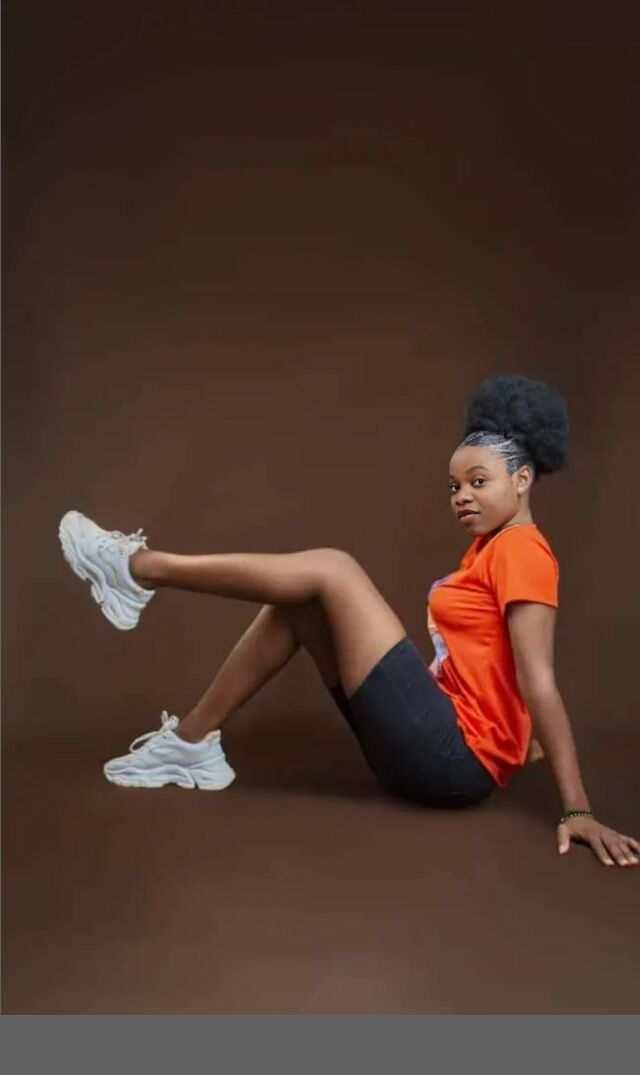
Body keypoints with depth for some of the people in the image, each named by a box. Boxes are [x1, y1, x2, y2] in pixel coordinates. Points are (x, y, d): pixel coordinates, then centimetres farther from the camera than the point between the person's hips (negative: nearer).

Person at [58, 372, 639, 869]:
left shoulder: (520, 548, -12)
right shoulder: (490, 547, 16)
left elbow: (539, 680, -20)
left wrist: (578, 810, -21)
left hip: (452, 758, -9)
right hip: (440, 749, 9)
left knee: (331, 569, -13)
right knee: (296, 602, 10)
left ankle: (138, 568, -4)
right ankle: (190, 744, 11)